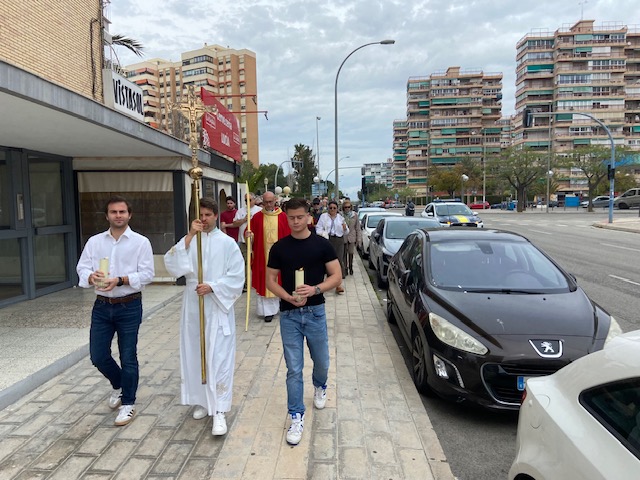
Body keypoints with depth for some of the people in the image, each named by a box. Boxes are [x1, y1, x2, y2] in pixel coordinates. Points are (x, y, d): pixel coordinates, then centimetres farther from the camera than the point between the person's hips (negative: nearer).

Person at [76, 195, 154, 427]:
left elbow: (147, 274, -11)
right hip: (102, 306, 4)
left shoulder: (141, 242, -5)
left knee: (128, 357, 4)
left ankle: (128, 403, 22)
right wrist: (92, 277, -22)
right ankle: (119, 385, 39)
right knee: (98, 355, 9)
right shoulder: (94, 241, 6)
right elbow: (82, 269, 1)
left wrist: (119, 280, -23)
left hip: (129, 306, -3)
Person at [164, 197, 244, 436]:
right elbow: (173, 266, -12)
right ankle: (202, 401, 31)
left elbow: (237, 276, -6)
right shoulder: (188, 241, 5)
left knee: (219, 359, -5)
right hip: (193, 306, 4)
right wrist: (189, 236, -18)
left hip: (218, 308, -3)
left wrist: (212, 287, -18)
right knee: (195, 356, 13)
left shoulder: (227, 243, -3)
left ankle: (219, 412, 1)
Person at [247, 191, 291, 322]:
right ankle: (268, 310, 7)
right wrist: (249, 235, -21)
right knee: (264, 282, 1)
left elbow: (288, 236, 1)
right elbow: (250, 233, 1)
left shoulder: (282, 216, 1)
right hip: (262, 254, 0)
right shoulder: (257, 217, 1)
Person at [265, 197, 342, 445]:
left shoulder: (321, 244, -2)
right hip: (289, 314, 0)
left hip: (315, 311, 0)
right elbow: (270, 280, 3)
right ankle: (296, 417, 17)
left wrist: (315, 289, -19)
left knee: (322, 362, 14)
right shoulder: (279, 247, 1)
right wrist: (288, 296, -15)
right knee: (294, 369, 3)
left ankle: (319, 387, 47)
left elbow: (336, 276, -2)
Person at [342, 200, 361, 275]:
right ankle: (345, 268, 18)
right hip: (343, 237, -1)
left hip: (352, 237, 1)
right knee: (344, 254, 6)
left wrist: (359, 238, 2)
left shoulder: (355, 215, 1)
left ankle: (350, 267, 21)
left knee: (351, 253, 5)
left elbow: (358, 227, 5)